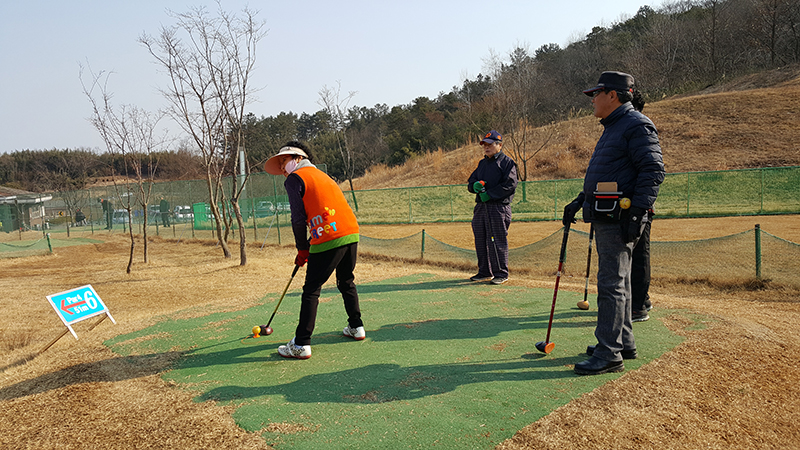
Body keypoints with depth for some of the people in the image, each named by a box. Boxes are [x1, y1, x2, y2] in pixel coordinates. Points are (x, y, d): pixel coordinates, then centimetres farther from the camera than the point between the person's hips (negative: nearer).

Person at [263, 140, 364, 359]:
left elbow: (299, 218, -6)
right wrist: (307, 247, 23)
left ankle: (301, 345, 1)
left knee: (311, 290, -1)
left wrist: (302, 248, 7)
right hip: (352, 233, 8)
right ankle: (356, 327, 33)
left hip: (329, 238, -8)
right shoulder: (322, 175, 27)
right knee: (346, 282, 24)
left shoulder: (295, 178, 2)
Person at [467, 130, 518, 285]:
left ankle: (501, 273, 4)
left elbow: (510, 185, -13)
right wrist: (475, 186, -5)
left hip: (498, 207, -7)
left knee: (498, 241, -6)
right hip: (480, 207, 7)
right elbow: (470, 182, 21)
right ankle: (485, 272, 19)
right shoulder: (482, 163, 22)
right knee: (480, 241, 9)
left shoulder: (507, 162, -1)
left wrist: (489, 194, -16)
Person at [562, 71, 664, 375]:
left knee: (611, 284, -9)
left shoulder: (637, 125, -10)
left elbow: (653, 171, -19)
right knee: (616, 281, 15)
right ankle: (623, 343, 26)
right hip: (605, 219, 11)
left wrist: (637, 213, -25)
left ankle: (609, 354, -4)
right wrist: (578, 202, 24)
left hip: (620, 220, -11)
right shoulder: (612, 128, 22)